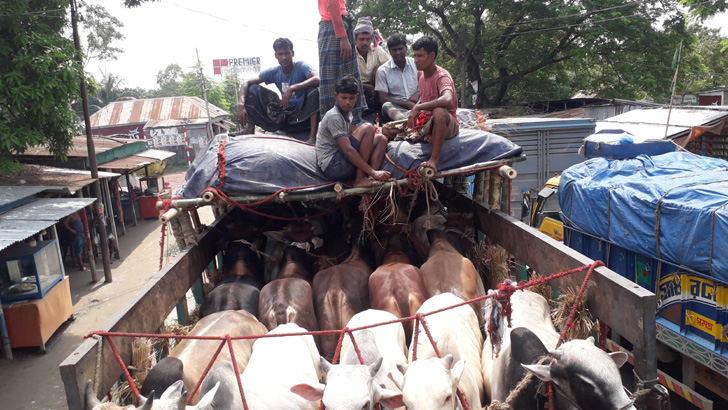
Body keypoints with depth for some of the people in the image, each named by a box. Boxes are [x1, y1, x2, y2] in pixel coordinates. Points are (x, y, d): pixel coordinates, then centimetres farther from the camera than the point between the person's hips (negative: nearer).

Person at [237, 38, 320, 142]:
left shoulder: (302, 66, -13)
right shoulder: (274, 72, -2)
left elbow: (317, 79, -35)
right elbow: (247, 83, -7)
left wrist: (292, 88, -45)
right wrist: (241, 104, -26)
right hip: (283, 114, 4)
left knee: (313, 89, -32)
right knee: (253, 89, -4)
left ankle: (313, 136, -36)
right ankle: (250, 130, -7)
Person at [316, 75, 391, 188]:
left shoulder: (348, 115, 16)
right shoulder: (333, 117, -14)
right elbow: (347, 149, -23)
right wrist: (373, 172, -25)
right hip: (332, 167, -9)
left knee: (381, 139, 7)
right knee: (367, 128, -17)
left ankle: (370, 178, -16)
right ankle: (360, 180, -20)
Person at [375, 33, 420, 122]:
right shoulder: (383, 71, 5)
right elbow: (383, 99, -2)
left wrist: (418, 94, -8)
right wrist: (407, 104, -14)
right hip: (395, 106, -3)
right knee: (387, 106, -38)